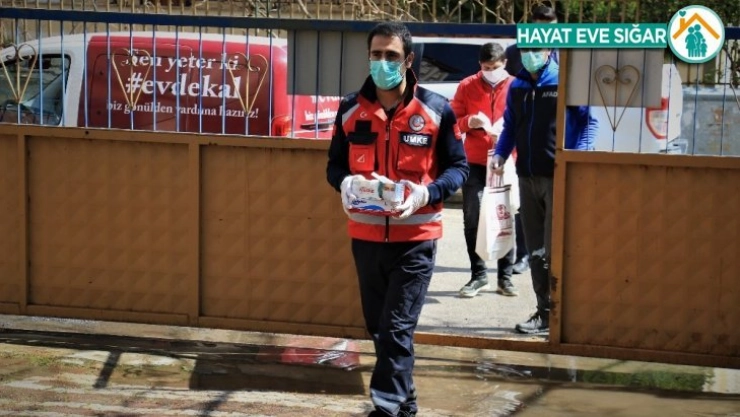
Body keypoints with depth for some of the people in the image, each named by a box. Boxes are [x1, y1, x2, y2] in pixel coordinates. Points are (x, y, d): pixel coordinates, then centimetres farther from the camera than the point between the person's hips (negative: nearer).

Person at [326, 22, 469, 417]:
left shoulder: (436, 110, -5)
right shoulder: (350, 109, 3)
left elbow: (458, 167, 0)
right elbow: (335, 163, 11)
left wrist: (426, 193, -19)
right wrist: (344, 183, -13)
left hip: (415, 238, -4)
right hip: (366, 236, 4)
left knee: (397, 329, -9)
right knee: (378, 327, 14)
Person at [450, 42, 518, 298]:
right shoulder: (467, 87, 6)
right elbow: (453, 121, 6)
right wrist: (470, 122, -14)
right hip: (475, 164, 1)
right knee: (472, 220, 1)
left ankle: (505, 277, 9)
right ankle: (478, 275, 10)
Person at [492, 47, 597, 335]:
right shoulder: (517, 87, 13)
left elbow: (590, 122, -3)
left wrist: (577, 155, -16)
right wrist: (500, 154, 6)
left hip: (557, 178, -6)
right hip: (527, 176, 6)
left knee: (555, 249, -9)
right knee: (535, 250, 9)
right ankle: (545, 311, 16)